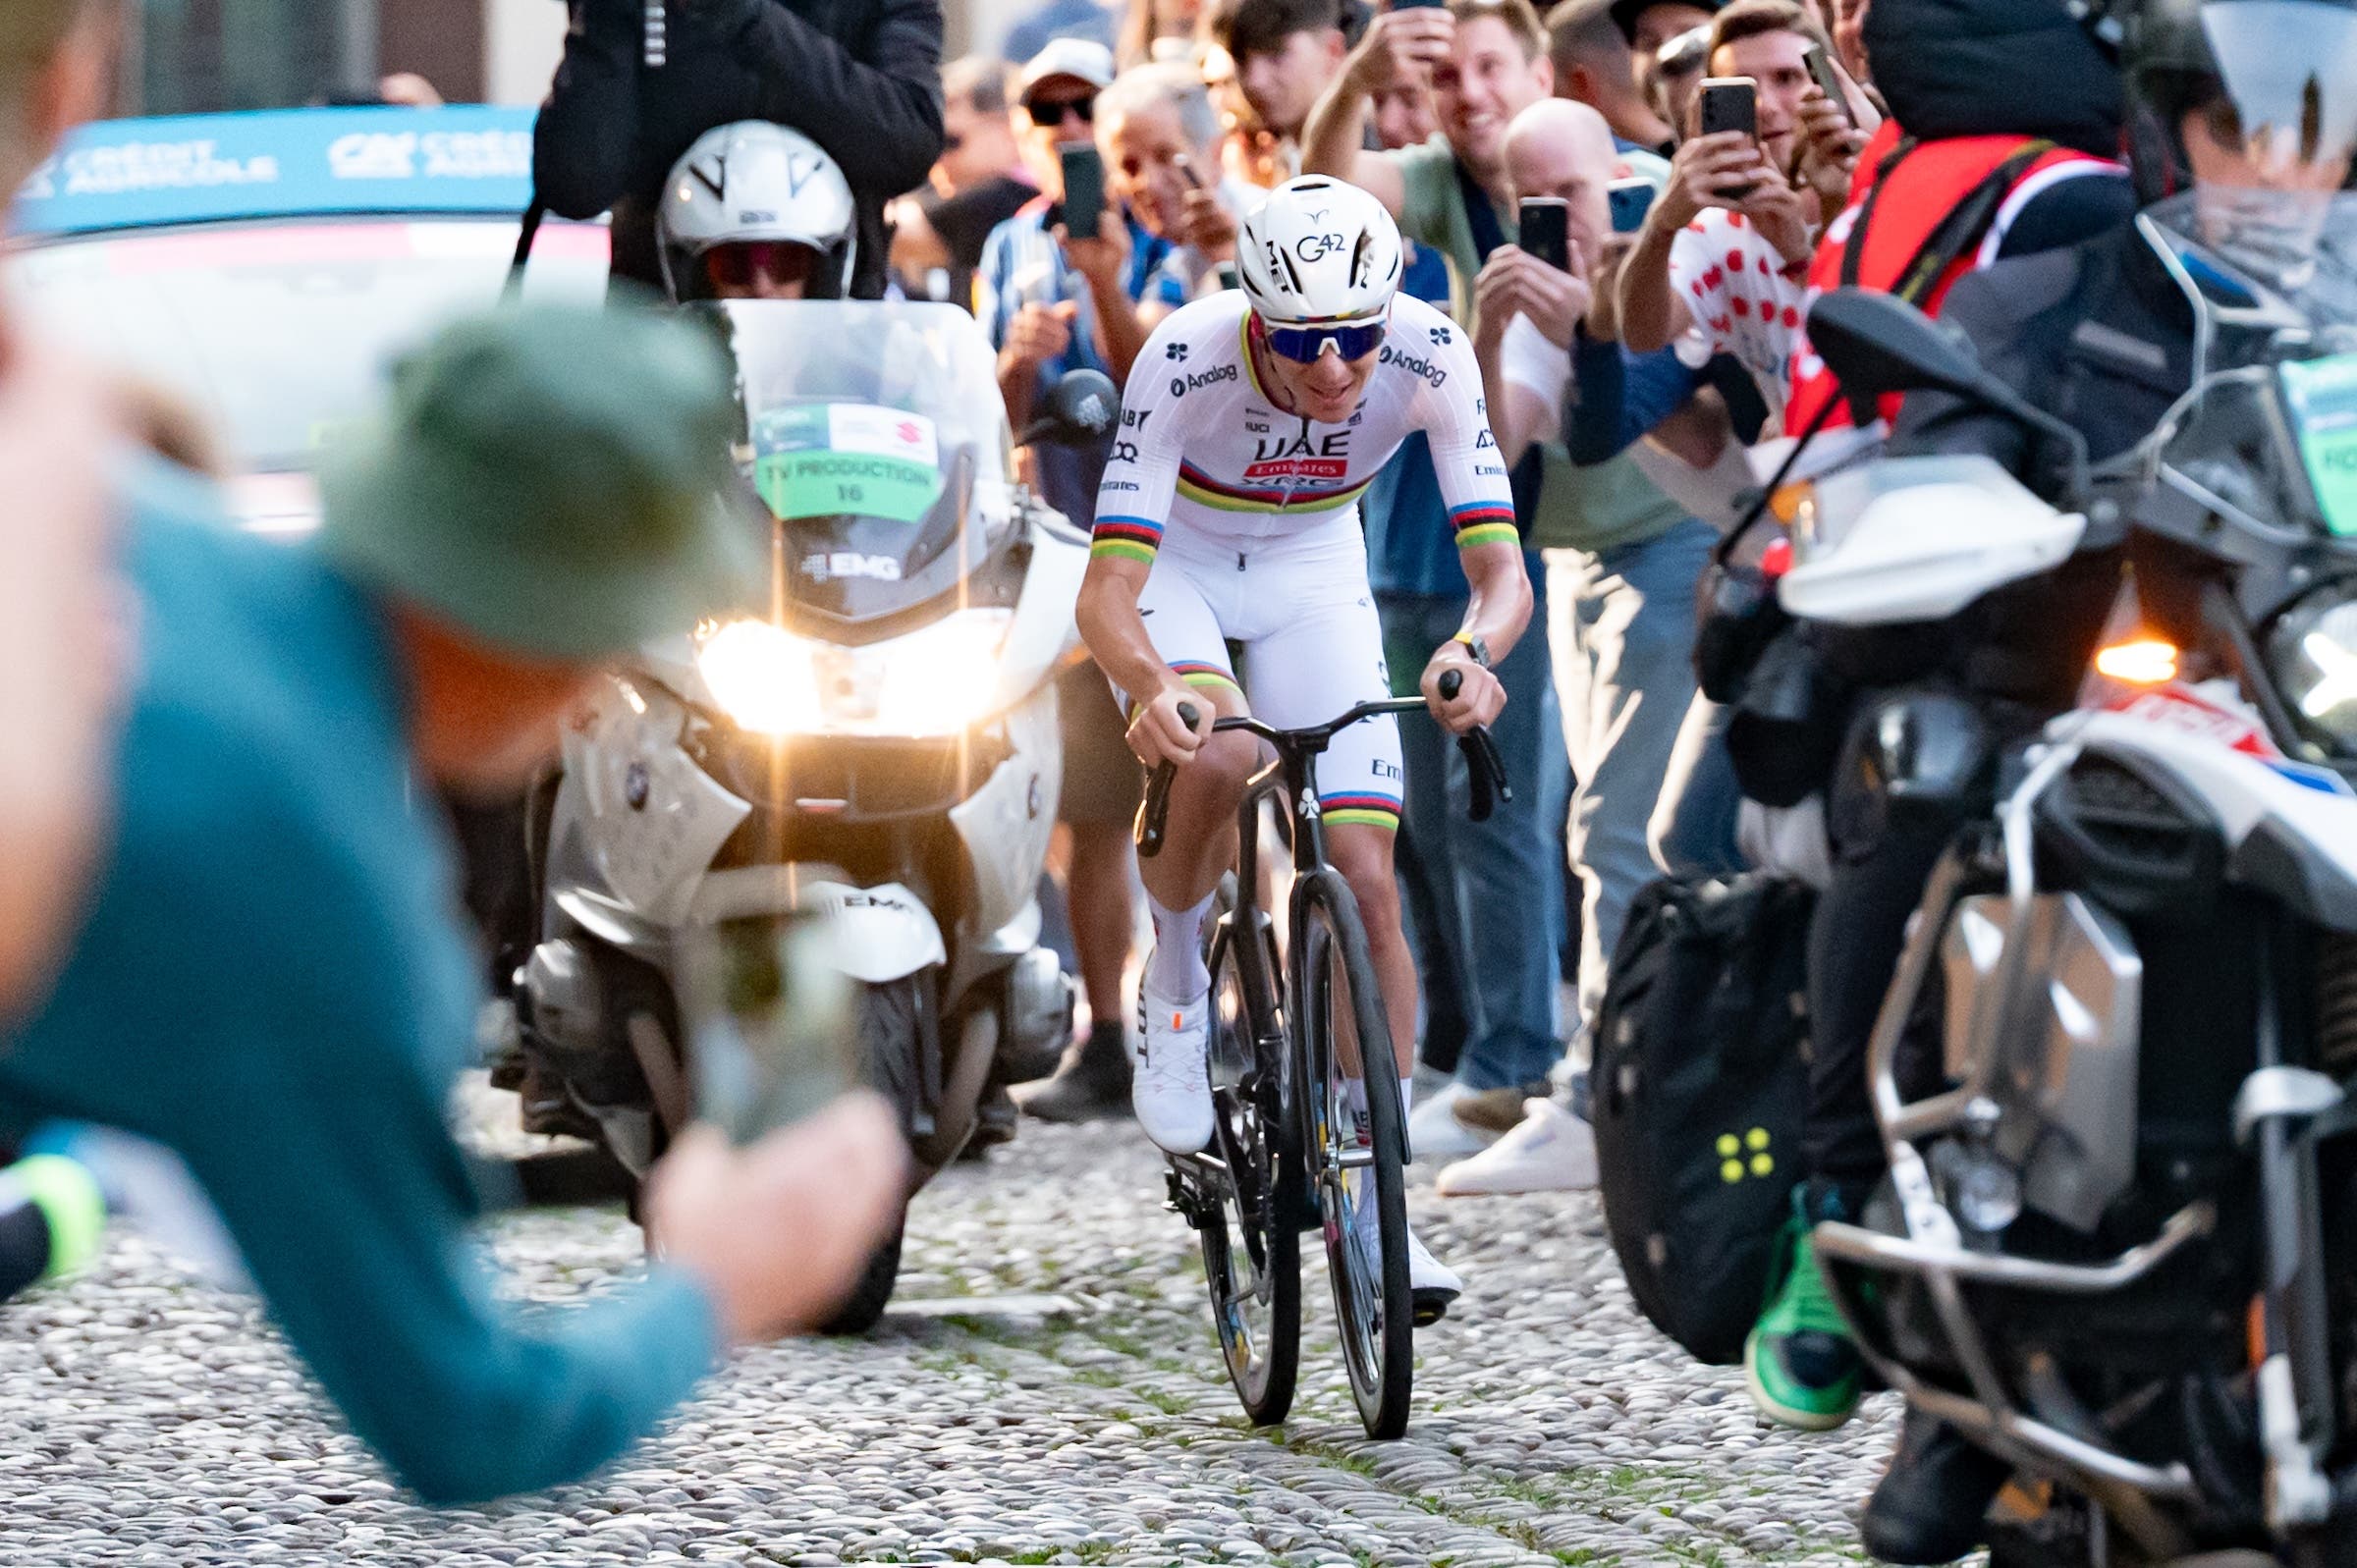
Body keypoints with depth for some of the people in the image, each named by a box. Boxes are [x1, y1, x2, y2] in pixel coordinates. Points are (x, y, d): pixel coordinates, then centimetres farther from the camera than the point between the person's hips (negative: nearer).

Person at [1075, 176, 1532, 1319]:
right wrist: (1151, 686, -59)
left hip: (1311, 579, 3)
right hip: (1175, 571, -3)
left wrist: (1474, 650, -53)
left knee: (1363, 879, -8)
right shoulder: (1186, 363, -35)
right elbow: (1106, 589, -37)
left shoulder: (1429, 358, -28)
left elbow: (1501, 569, -30)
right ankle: (1175, 988, -5)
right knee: (1218, 760, -34)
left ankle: (1373, 1200, 0)